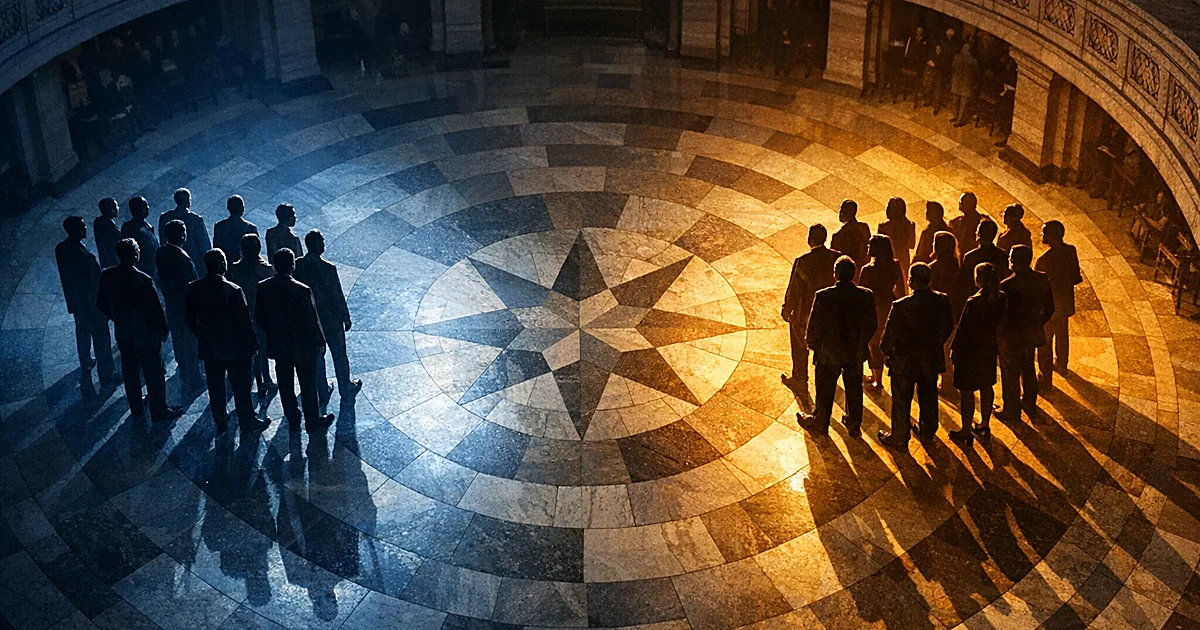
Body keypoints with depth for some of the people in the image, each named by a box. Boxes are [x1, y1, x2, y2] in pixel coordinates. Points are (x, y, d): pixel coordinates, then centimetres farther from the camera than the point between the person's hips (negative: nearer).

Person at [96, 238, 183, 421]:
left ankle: (136, 405, 40)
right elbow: (156, 309, -22)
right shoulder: (143, 280, -28)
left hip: (122, 334, 6)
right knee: (154, 374, 11)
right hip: (145, 334, -6)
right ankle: (159, 411, 23)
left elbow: (101, 304, 3)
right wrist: (162, 331, -6)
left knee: (130, 371, 23)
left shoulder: (107, 276, -11)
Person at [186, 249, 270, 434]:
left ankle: (220, 422, 30)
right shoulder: (233, 290, -24)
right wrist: (252, 344, -3)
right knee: (241, 387, 12)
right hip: (234, 348, -4)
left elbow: (191, 321, 2)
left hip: (210, 349, 4)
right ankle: (247, 421, 25)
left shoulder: (194, 289, -9)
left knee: (215, 387, 18)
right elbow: (244, 322, -16)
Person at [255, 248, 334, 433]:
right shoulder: (302, 291, -26)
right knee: (308, 386, 13)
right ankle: (313, 422, 27)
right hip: (302, 347, -4)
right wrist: (319, 343, -3)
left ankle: (293, 421, 33)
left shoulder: (263, 288, -11)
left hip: (278, 346, 4)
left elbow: (258, 317, 1)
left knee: (285, 386, 19)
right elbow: (312, 321, -18)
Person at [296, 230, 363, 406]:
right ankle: (345, 388, 34)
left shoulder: (297, 266, -12)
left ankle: (322, 392, 30)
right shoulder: (328, 269, -25)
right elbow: (338, 297, -17)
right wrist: (346, 318, -3)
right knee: (339, 355, 16)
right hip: (331, 319, -4)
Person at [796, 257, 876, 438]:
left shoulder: (823, 297, -22)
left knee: (825, 391, 16)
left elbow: (815, 326, -15)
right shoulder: (866, 296, -13)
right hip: (856, 353, 3)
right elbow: (871, 324, -2)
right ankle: (854, 425, 34)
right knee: (854, 390, 19)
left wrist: (812, 344, 5)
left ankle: (820, 423, 34)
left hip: (829, 353, -3)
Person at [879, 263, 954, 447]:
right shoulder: (942, 301, -12)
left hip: (905, 361, -5)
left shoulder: (901, 306, -27)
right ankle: (927, 431, 40)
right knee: (928, 396, 24)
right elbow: (948, 327, 4)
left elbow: (890, 335, -18)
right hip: (932, 360, 5)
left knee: (901, 400, 12)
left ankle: (899, 438, 25)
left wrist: (888, 351, 3)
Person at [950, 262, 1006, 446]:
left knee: (966, 390, 5)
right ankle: (985, 424, 33)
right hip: (989, 348, 6)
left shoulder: (973, 302, -25)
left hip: (970, 349, -6)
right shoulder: (1001, 299, -7)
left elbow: (963, 329, -18)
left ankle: (966, 430, 12)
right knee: (986, 386, 20)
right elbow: (999, 323, 5)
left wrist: (954, 349, -6)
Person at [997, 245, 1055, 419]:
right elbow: (1049, 308, 2)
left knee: (1010, 373, 12)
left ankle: (1011, 410, 25)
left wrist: (998, 333, -3)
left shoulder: (1007, 286, -28)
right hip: (1033, 333, 6)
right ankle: (1029, 402, 43)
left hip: (1012, 335, -6)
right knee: (1028, 368, 27)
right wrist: (1038, 324, 16)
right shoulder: (1042, 279, -9)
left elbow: (1002, 313, -20)